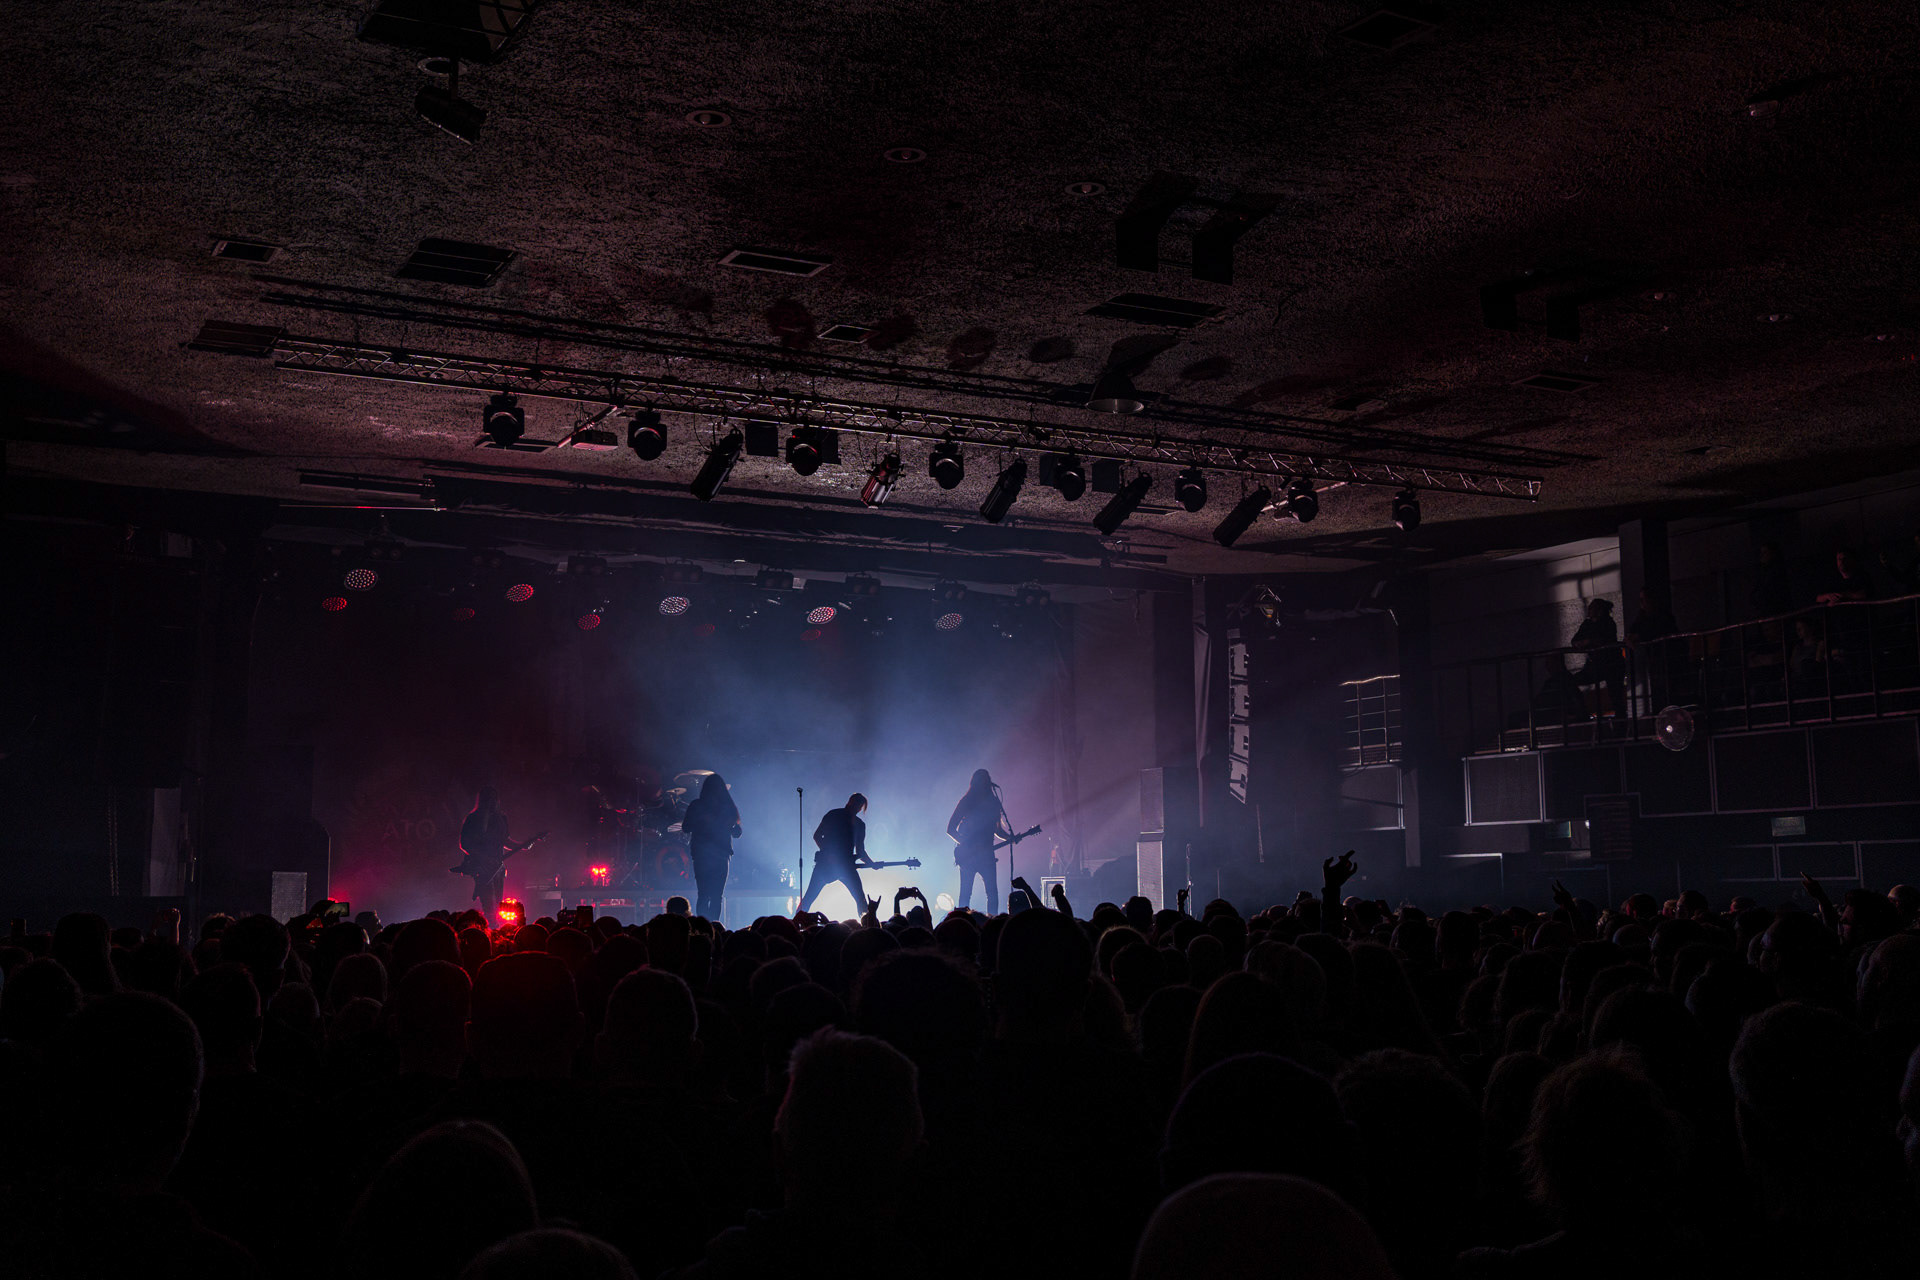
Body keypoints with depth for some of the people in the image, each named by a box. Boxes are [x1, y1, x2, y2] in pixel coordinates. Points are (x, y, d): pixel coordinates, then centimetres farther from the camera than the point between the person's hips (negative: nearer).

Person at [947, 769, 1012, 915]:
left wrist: (1010, 838, 2)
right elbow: (950, 829, -2)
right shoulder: (966, 803, -2)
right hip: (968, 854, -4)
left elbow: (997, 830, 20)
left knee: (992, 892, -3)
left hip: (986, 853, 4)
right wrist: (964, 843, -14)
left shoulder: (993, 803, 11)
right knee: (965, 893, -4)